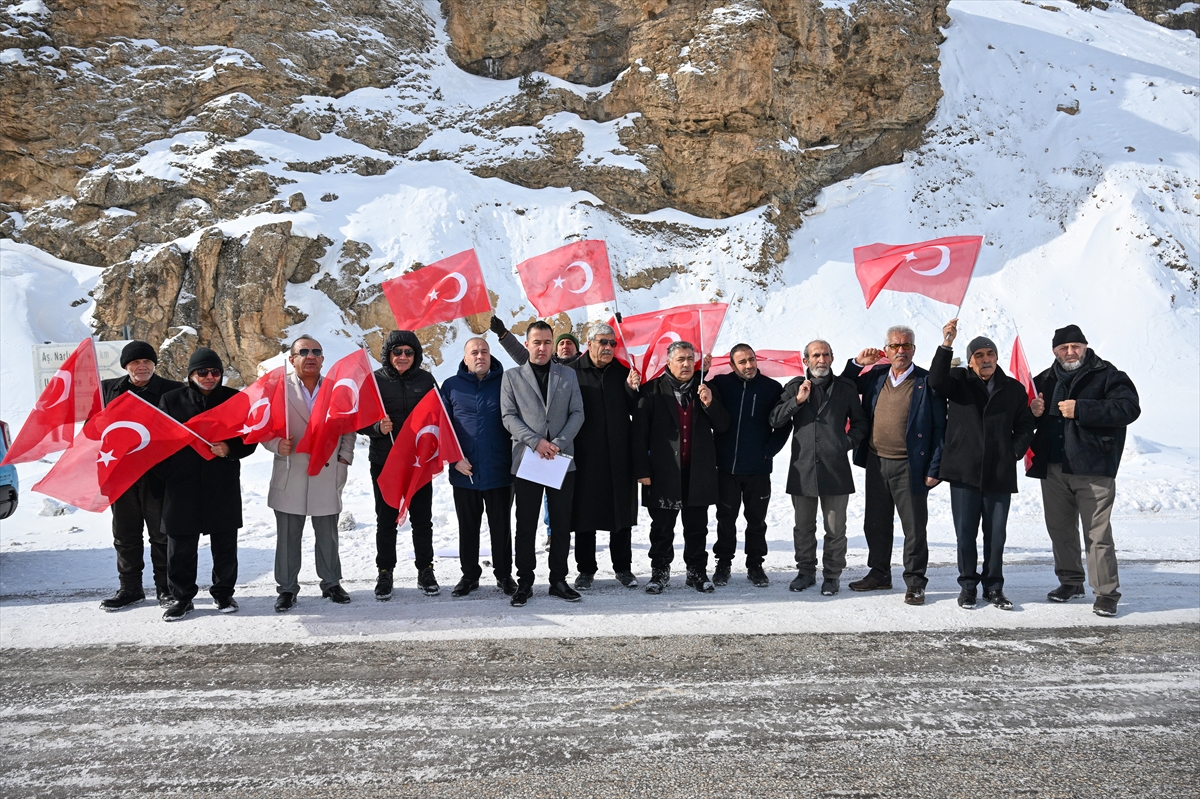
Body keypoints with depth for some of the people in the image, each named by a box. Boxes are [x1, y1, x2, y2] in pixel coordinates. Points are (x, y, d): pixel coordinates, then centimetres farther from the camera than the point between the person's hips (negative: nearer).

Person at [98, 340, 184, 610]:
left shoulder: (172, 390, -1)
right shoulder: (108, 389, 9)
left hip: (158, 474, -3)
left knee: (161, 533, 5)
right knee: (125, 534, 13)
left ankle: (166, 589, 16)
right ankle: (130, 588, 26)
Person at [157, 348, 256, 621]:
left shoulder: (236, 399, 5)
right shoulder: (171, 400, 6)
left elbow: (250, 440, 4)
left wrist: (230, 449, -15)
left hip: (224, 486, 0)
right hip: (182, 486, 0)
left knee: (225, 545, 9)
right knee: (181, 546, 5)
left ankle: (223, 593, 24)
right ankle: (181, 597, 20)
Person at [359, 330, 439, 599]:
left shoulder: (425, 380, 4)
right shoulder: (375, 380, 0)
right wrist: (378, 427, -20)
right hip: (384, 463, -1)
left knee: (422, 519, 7)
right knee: (386, 520, 7)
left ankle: (425, 571, 20)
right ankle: (385, 573, 19)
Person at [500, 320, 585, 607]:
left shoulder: (568, 375, 10)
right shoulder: (512, 377, 5)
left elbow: (577, 413, 4)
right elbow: (509, 416, -2)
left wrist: (559, 442, -11)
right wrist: (535, 441, -14)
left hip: (562, 461, 2)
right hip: (526, 460, -1)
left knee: (561, 524, 7)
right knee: (526, 526, 4)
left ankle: (558, 580, 18)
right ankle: (524, 582, 14)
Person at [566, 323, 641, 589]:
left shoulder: (623, 372, 8)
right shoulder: (572, 372, -2)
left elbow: (636, 412, 5)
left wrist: (632, 389, -12)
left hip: (619, 457, 3)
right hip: (585, 456, -3)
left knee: (622, 511, 10)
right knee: (585, 513, 6)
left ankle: (623, 567, 23)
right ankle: (586, 570, 19)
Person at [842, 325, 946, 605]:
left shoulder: (927, 382, -6)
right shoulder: (876, 376, 7)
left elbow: (939, 428, -7)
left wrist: (934, 469, -12)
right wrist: (857, 363, 4)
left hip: (910, 466, -5)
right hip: (876, 463, 5)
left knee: (914, 527, 3)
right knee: (876, 524, 15)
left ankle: (915, 582, 15)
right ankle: (879, 574, 29)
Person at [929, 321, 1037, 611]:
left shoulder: (1014, 389, 8)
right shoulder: (959, 381, 3)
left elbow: (1025, 427, 14)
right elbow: (936, 380, -18)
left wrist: (1013, 454, 1)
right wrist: (946, 345, -27)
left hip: (1000, 475, 1)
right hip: (964, 472, -1)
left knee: (996, 535, 8)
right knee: (965, 533, 5)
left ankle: (993, 587, 21)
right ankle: (968, 585, 18)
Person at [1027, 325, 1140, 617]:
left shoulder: (1107, 375, -1)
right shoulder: (1045, 380, 14)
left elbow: (1129, 408, -16)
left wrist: (1080, 409, -21)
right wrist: (1032, 411, -2)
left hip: (1093, 469, -6)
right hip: (1052, 469, 6)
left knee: (1098, 532, -6)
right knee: (1060, 529, 14)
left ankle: (1106, 592, 2)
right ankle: (1070, 581, 28)